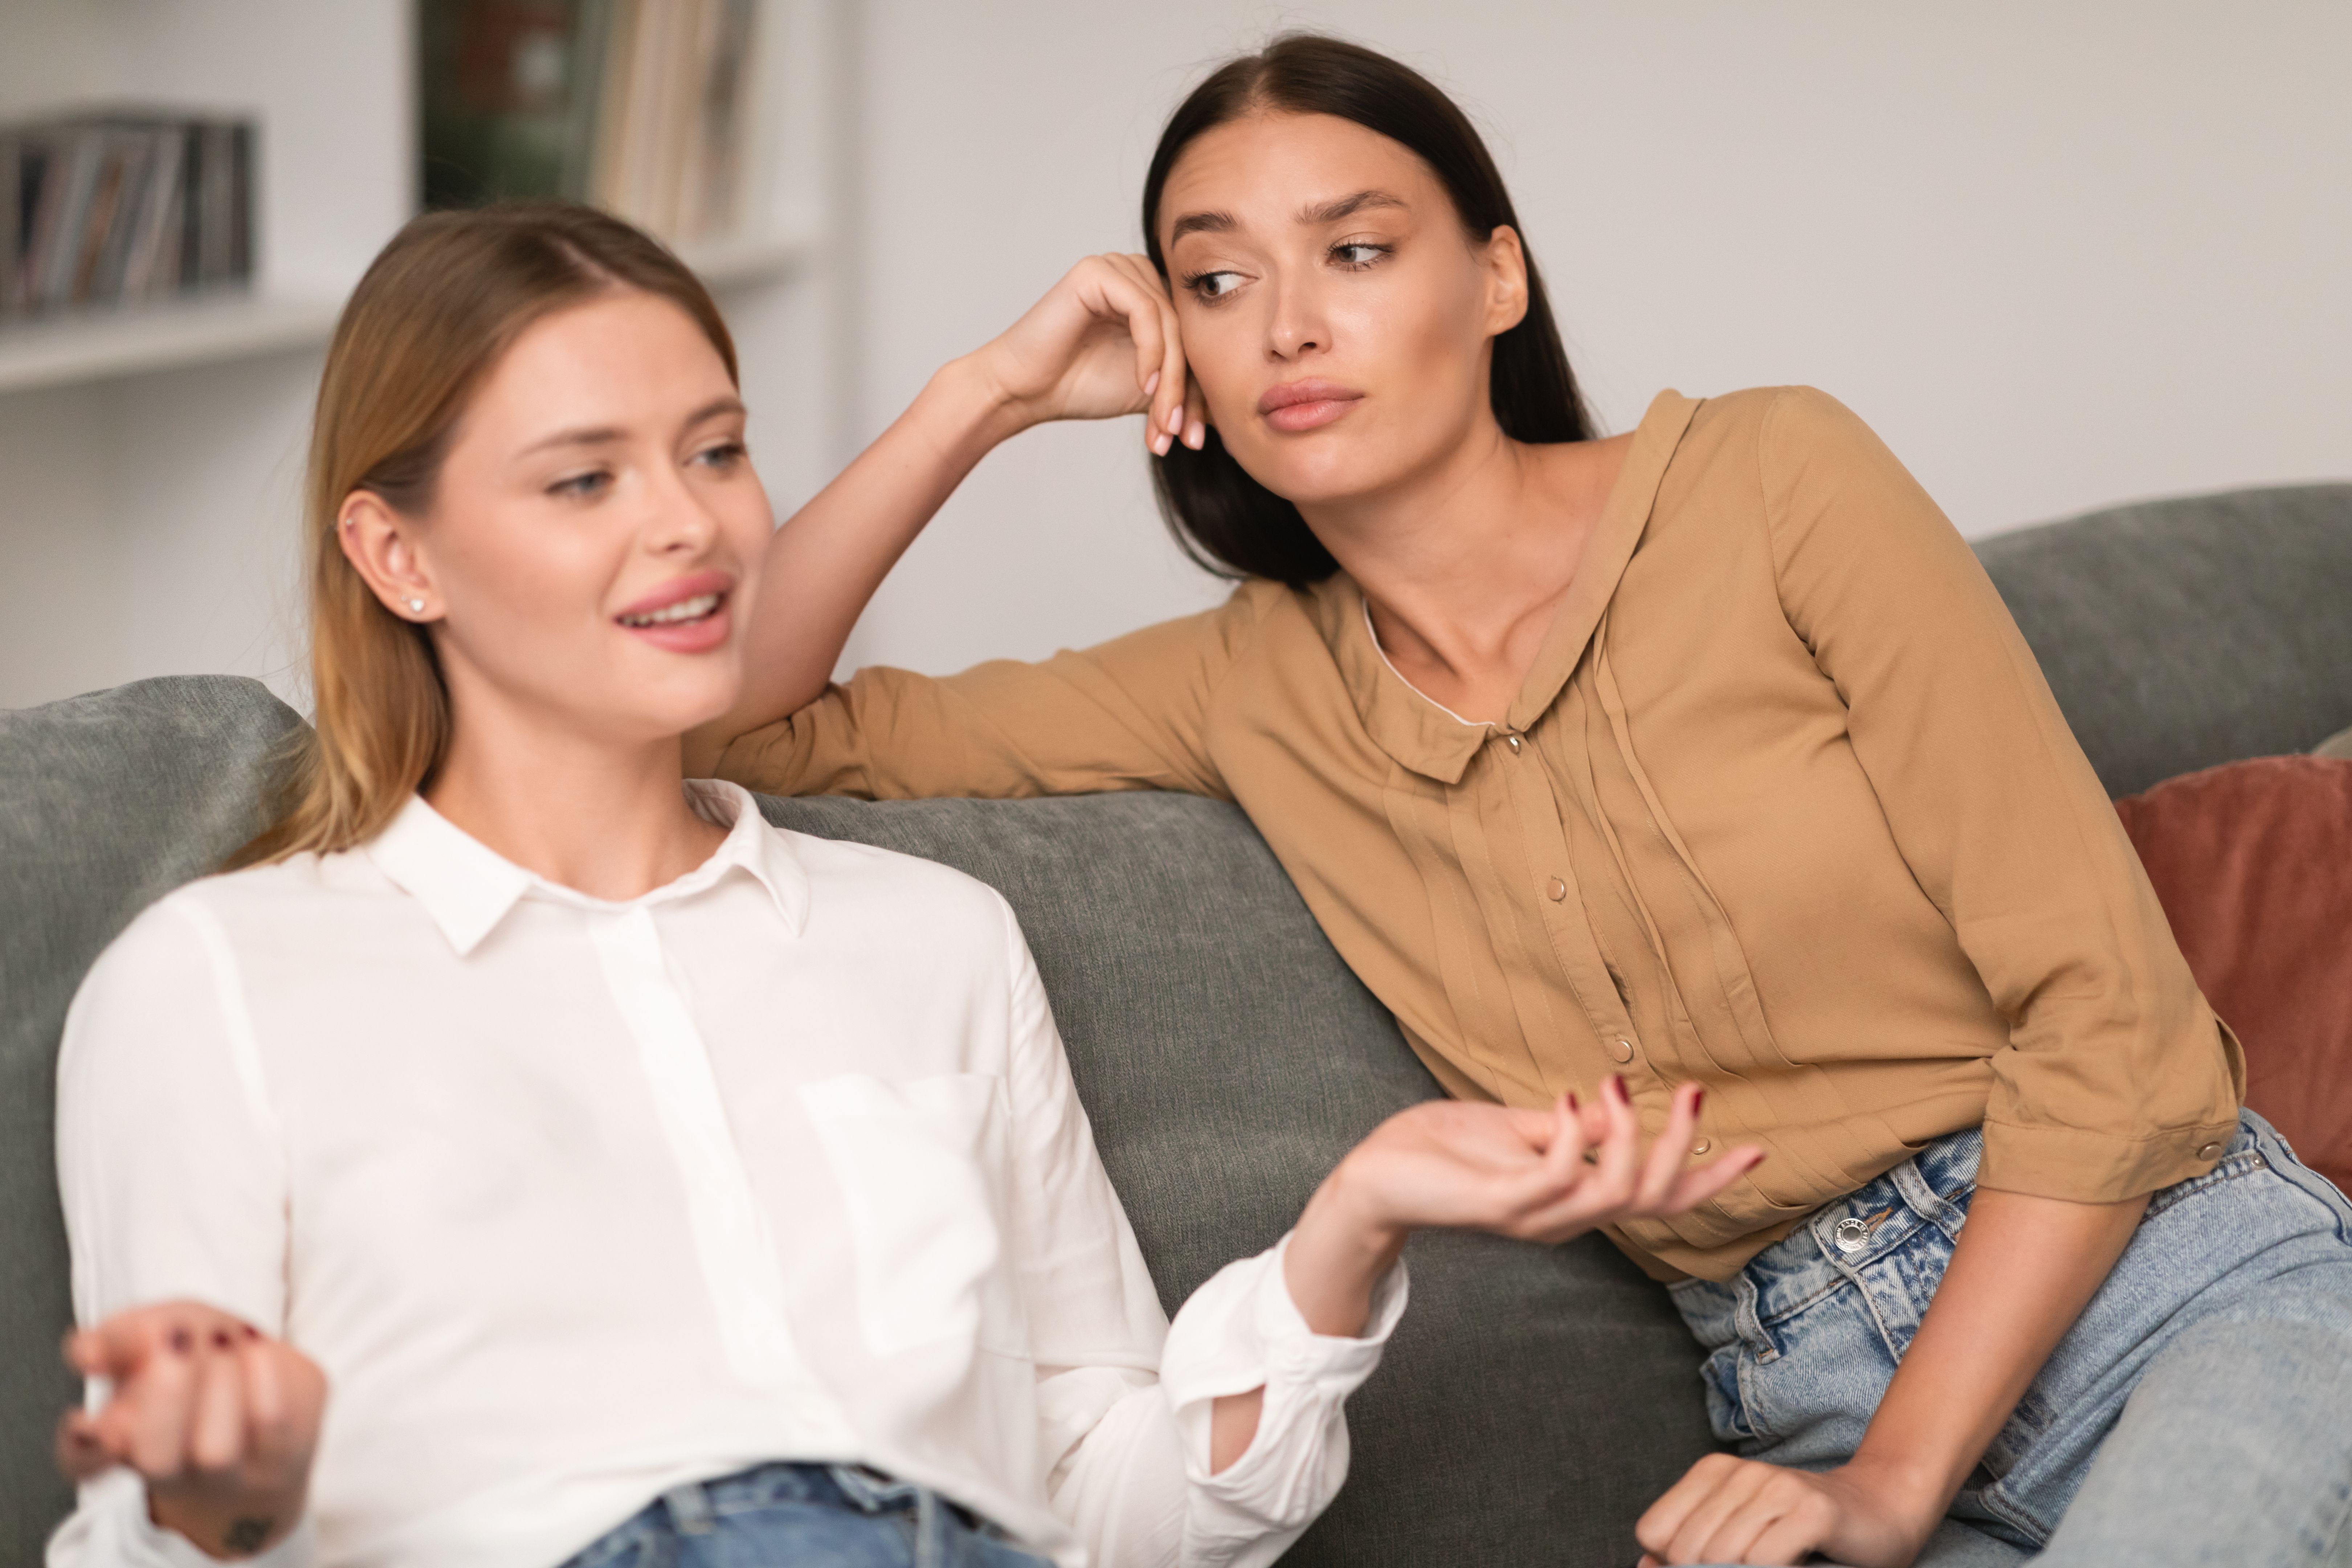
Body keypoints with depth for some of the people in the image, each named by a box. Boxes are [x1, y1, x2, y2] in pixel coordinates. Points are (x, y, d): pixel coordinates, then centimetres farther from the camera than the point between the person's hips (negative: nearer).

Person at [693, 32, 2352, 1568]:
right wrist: (985, 394, 5)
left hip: (2193, 1288, -3)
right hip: (1807, 1403, 3)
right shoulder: (1253, 689, 9)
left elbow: (2107, 1011, -6)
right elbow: (739, 722, 11)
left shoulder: (1771, 485, -3)